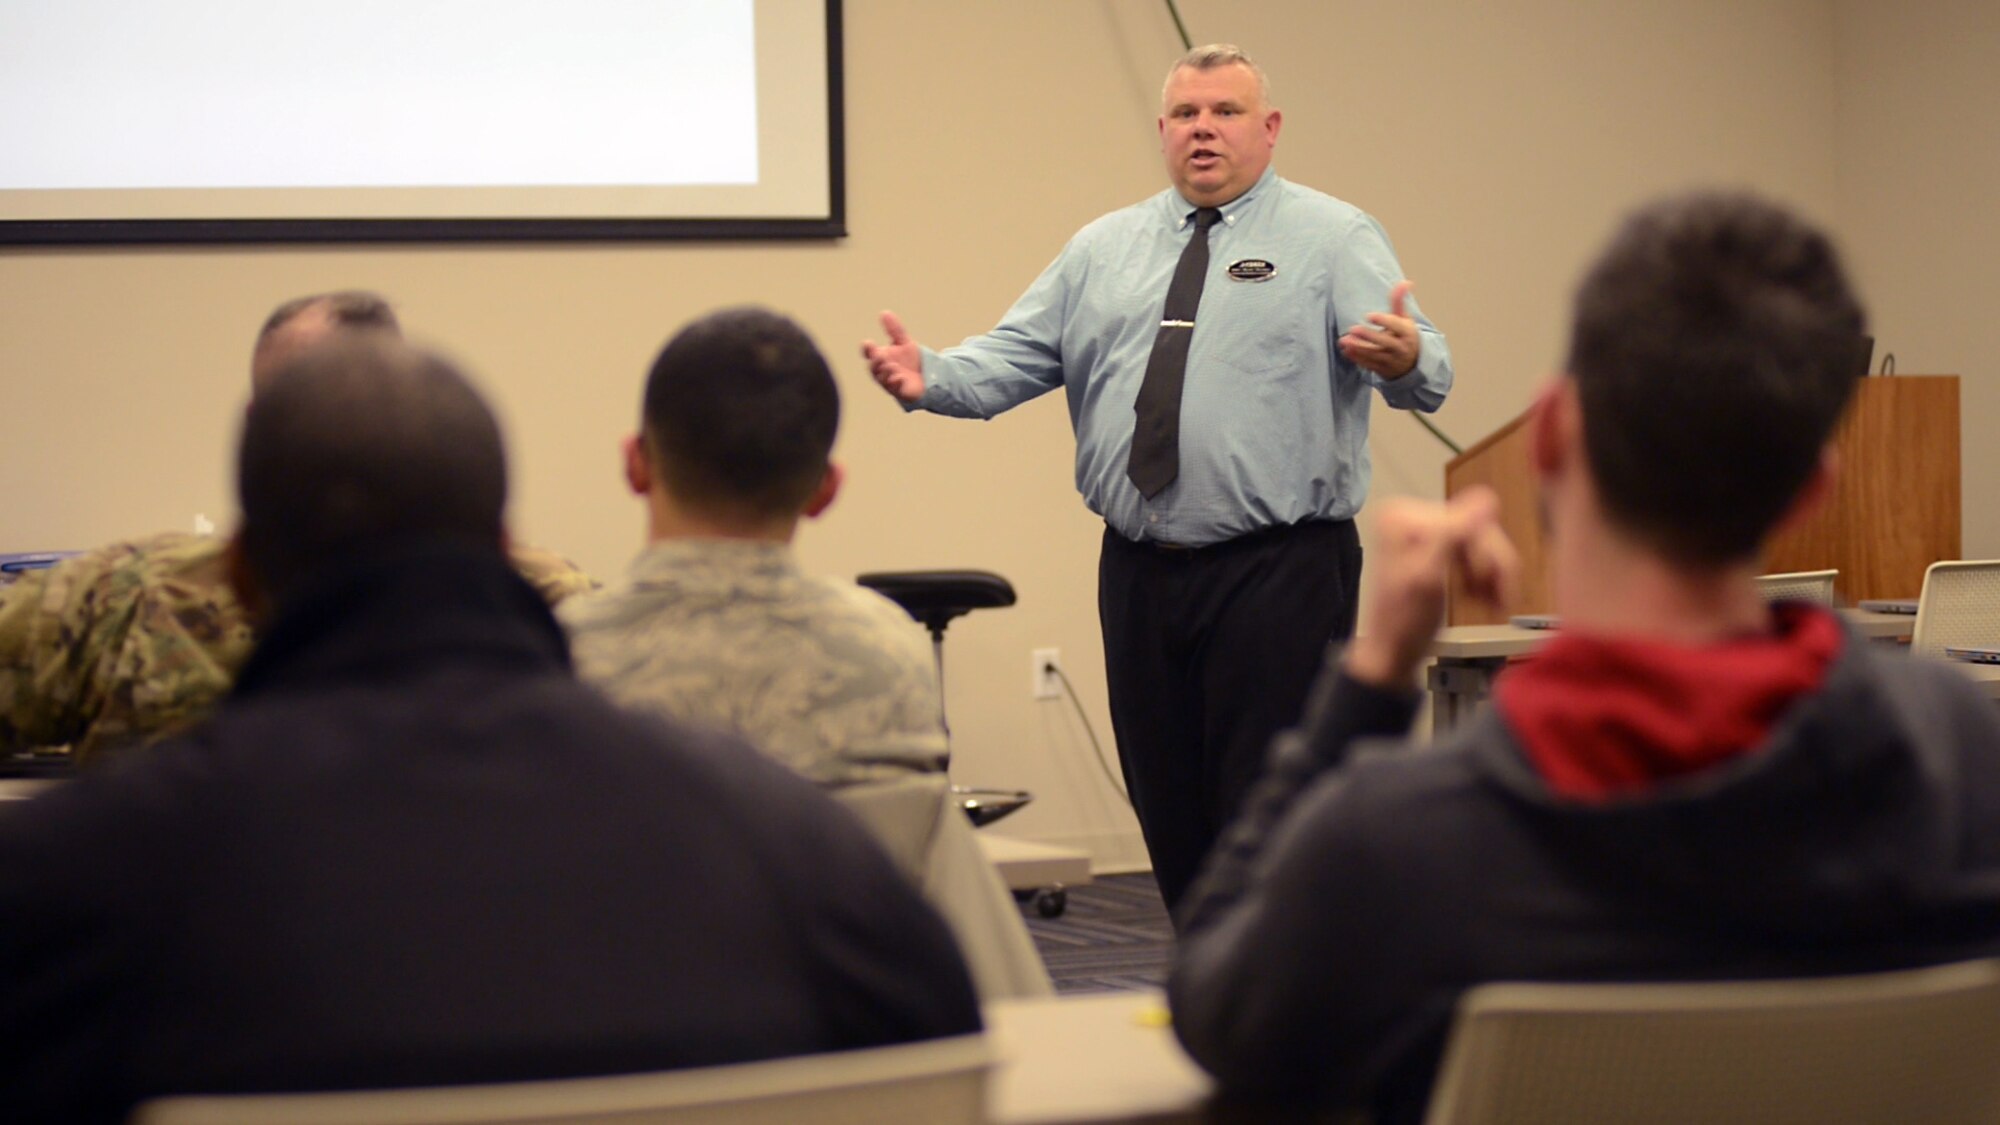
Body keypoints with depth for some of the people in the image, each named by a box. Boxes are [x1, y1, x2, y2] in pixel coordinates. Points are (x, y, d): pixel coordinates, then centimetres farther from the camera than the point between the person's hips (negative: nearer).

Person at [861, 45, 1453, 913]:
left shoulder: (1333, 240, 0)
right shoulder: (1104, 250, 14)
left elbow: (1421, 371, -12)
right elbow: (1015, 357, 8)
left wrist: (1405, 360, -36)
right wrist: (929, 379, -11)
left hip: (1278, 575, -5)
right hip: (1140, 573, 5)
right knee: (1170, 811, 12)